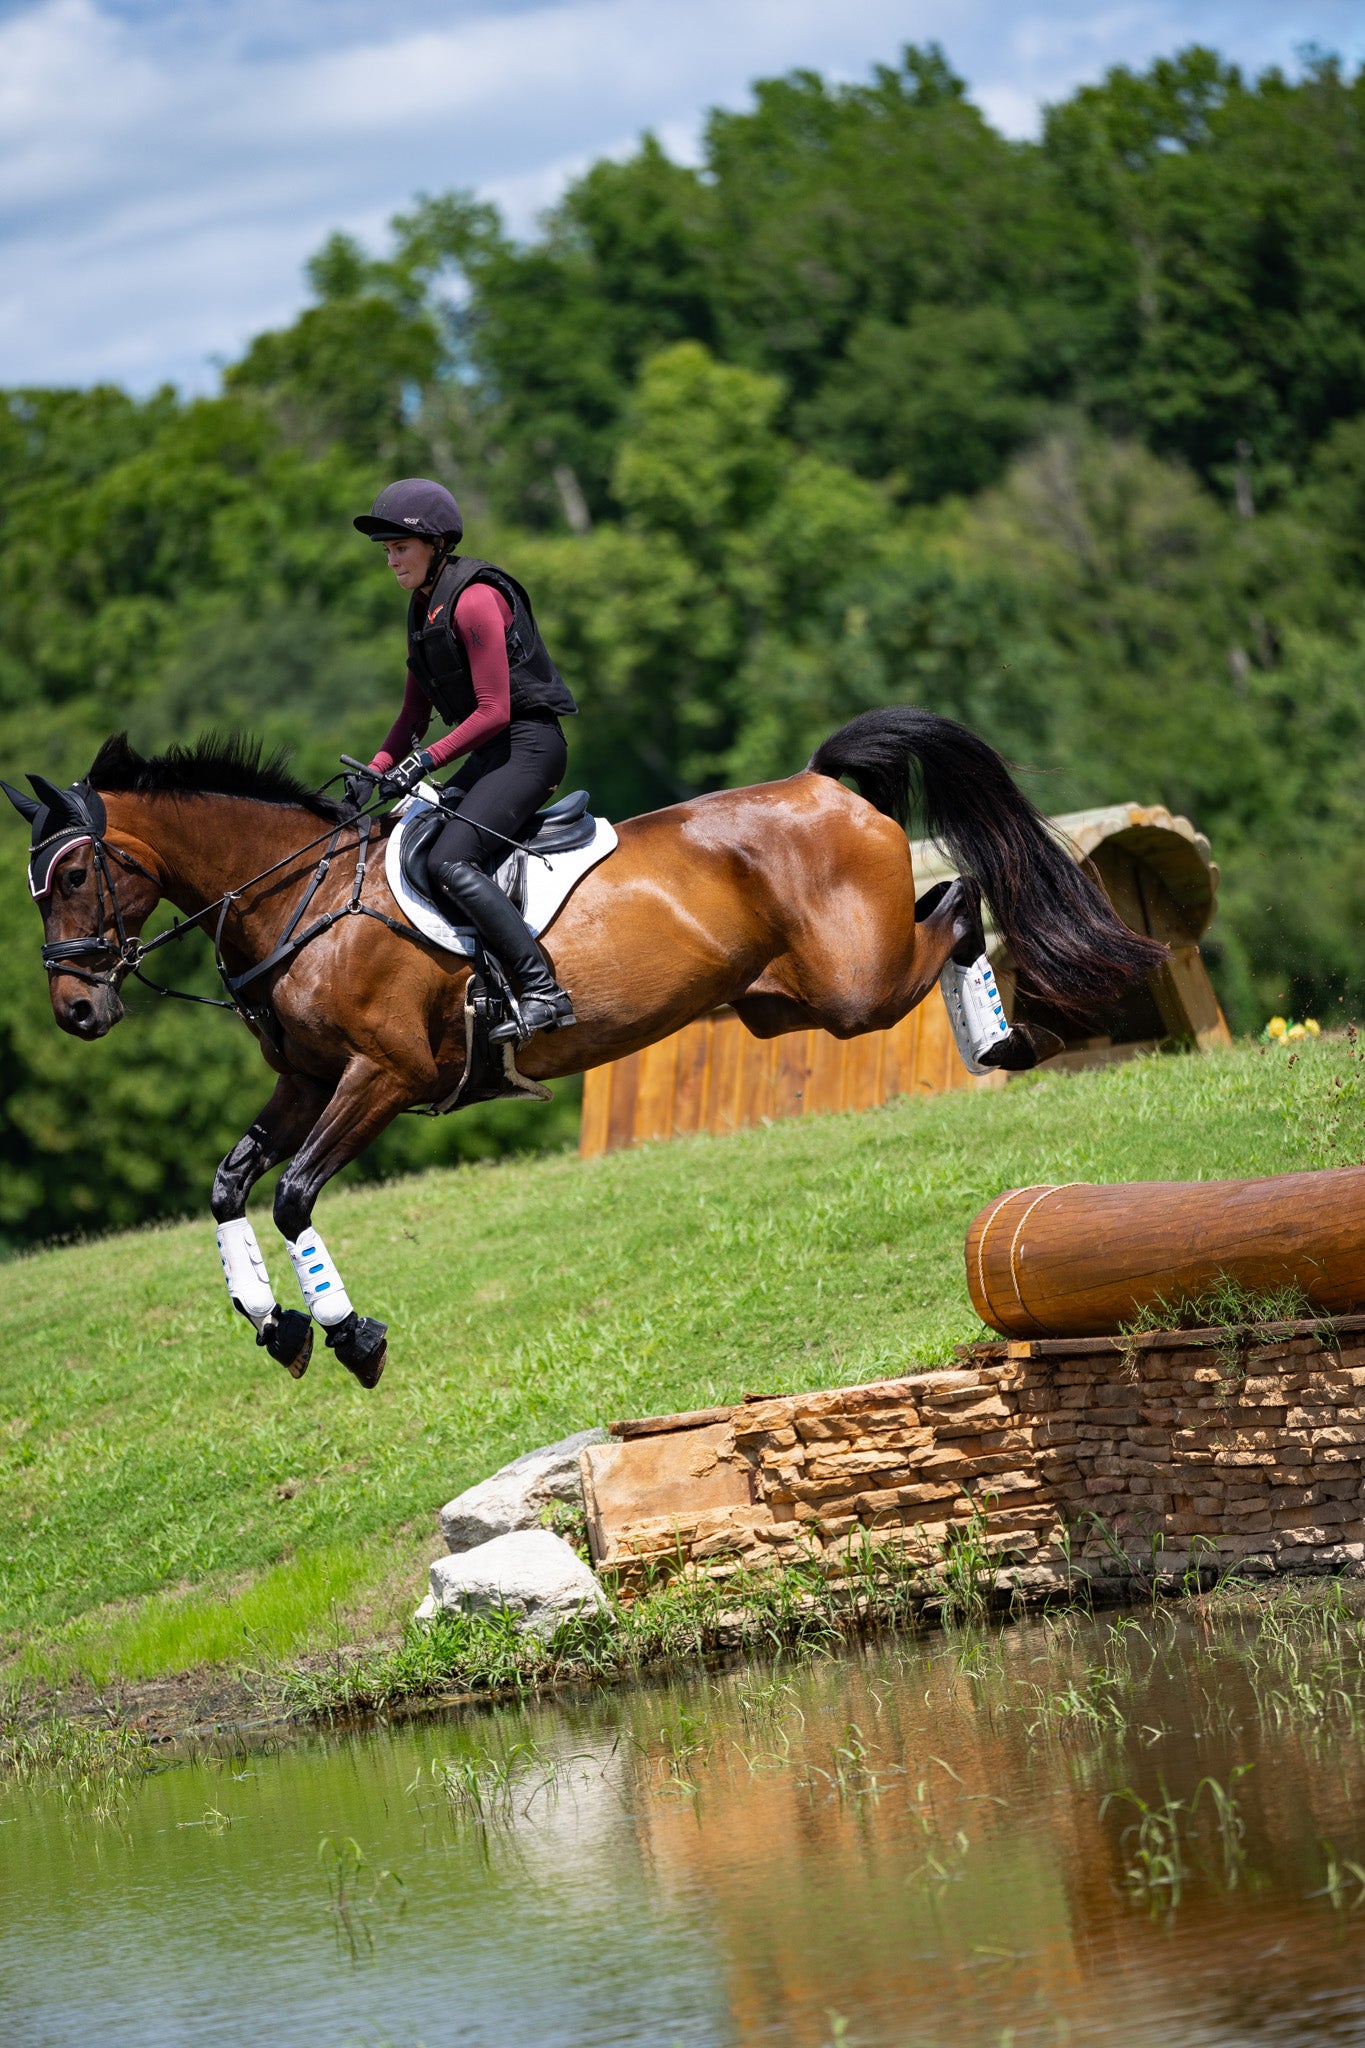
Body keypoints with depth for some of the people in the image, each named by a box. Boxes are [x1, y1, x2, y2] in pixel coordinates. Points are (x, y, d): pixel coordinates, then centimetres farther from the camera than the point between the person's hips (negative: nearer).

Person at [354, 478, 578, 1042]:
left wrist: (424, 762, -21)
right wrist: (375, 773, 6)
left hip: (528, 744, -10)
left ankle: (544, 993, -30)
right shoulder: (423, 607, 14)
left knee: (449, 862, -25)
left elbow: (493, 711, -19)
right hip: (493, 752, 10)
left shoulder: (474, 599, -16)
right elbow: (416, 711, 19)